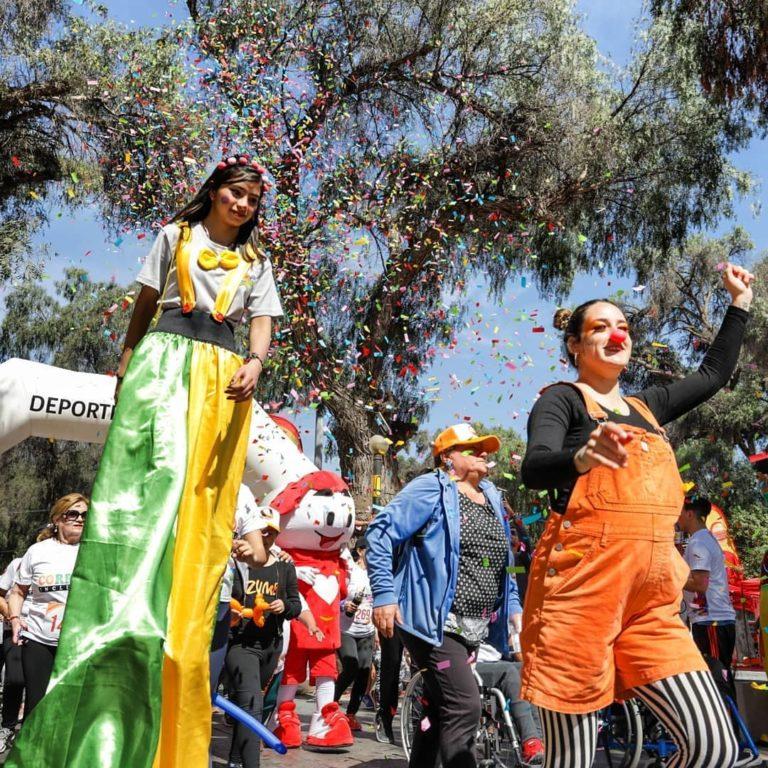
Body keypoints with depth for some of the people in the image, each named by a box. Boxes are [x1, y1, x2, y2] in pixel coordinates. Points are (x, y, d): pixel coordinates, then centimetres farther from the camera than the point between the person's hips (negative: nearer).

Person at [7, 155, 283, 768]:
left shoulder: (255, 261, 21)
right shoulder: (175, 236, 18)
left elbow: (261, 324, 10)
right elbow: (145, 304, 17)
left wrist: (254, 363, -12)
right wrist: (126, 364, 7)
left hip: (224, 375, 3)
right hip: (166, 359, -2)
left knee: (201, 510, -8)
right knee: (156, 478, -23)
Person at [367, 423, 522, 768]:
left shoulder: (491, 498, 15)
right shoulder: (432, 488, -8)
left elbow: (502, 565, 23)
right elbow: (381, 533, -14)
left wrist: (514, 608, 14)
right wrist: (384, 595, -19)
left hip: (472, 629, 8)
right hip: (432, 621, -8)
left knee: (440, 710, 15)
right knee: (464, 706, -16)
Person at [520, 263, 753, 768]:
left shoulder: (648, 406, 22)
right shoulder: (563, 399, 2)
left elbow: (714, 374, 38)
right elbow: (534, 469, -16)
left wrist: (740, 303, 39)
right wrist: (582, 457, -37)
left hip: (652, 599, 7)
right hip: (581, 585, -6)